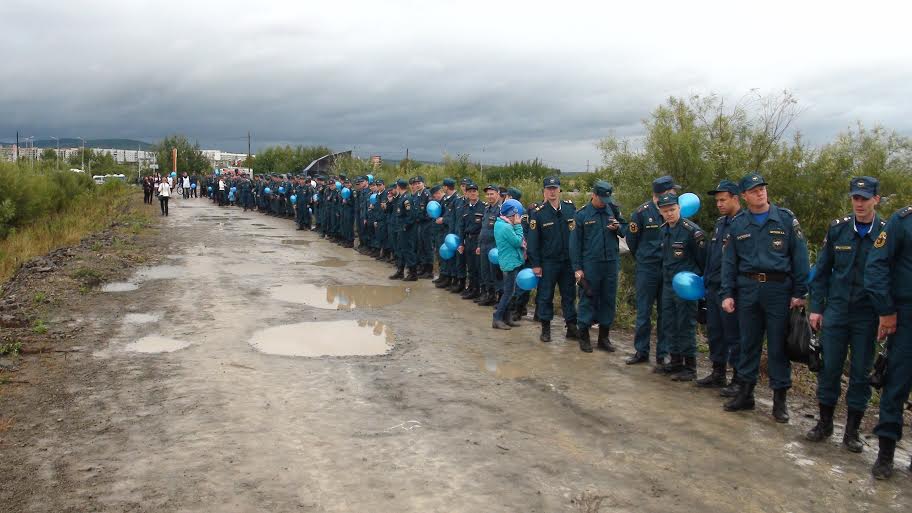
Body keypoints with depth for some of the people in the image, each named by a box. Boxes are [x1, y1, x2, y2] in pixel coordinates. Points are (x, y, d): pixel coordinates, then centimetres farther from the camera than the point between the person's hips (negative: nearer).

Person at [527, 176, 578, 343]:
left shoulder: (570, 207, 3)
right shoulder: (537, 213, -7)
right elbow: (533, 240, -6)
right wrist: (535, 264, -8)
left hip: (569, 260, 3)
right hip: (547, 262, -3)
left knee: (569, 295, 10)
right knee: (545, 296, 5)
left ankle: (572, 327, 20)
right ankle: (545, 329, 16)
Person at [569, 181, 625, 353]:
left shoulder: (613, 210, 5)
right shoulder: (581, 214, -3)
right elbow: (575, 243, -2)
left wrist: (618, 227, -11)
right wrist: (577, 268, -6)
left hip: (611, 263, 3)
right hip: (590, 265, -3)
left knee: (609, 300, 9)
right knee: (587, 299, 1)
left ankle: (604, 336, 21)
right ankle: (583, 336, 12)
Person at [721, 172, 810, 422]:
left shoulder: (786, 219, 0)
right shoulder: (738, 224, 7)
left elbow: (799, 257, -1)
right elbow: (729, 261, 9)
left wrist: (799, 293, -5)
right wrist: (727, 294, 3)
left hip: (778, 288, -2)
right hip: (747, 289, 2)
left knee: (778, 345, 2)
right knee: (748, 342, 10)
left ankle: (780, 397, 13)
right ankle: (745, 392, 21)